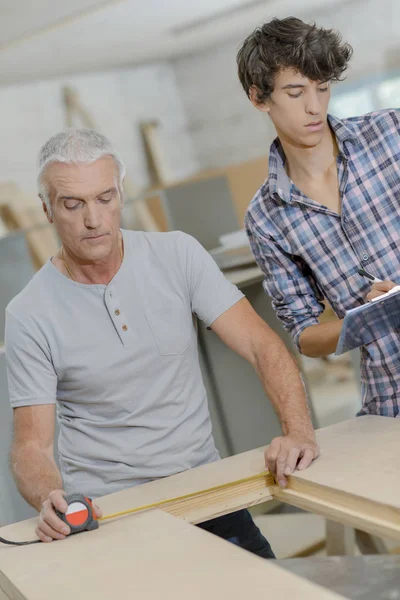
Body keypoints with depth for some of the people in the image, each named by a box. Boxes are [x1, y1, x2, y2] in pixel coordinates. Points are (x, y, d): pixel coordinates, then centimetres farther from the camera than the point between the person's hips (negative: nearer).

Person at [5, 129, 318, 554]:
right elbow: (31, 444, -7)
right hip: (101, 513, -1)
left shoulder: (178, 256, -1)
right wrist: (49, 500, -30)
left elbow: (262, 347, -6)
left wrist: (298, 432, -24)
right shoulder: (29, 315, -6)